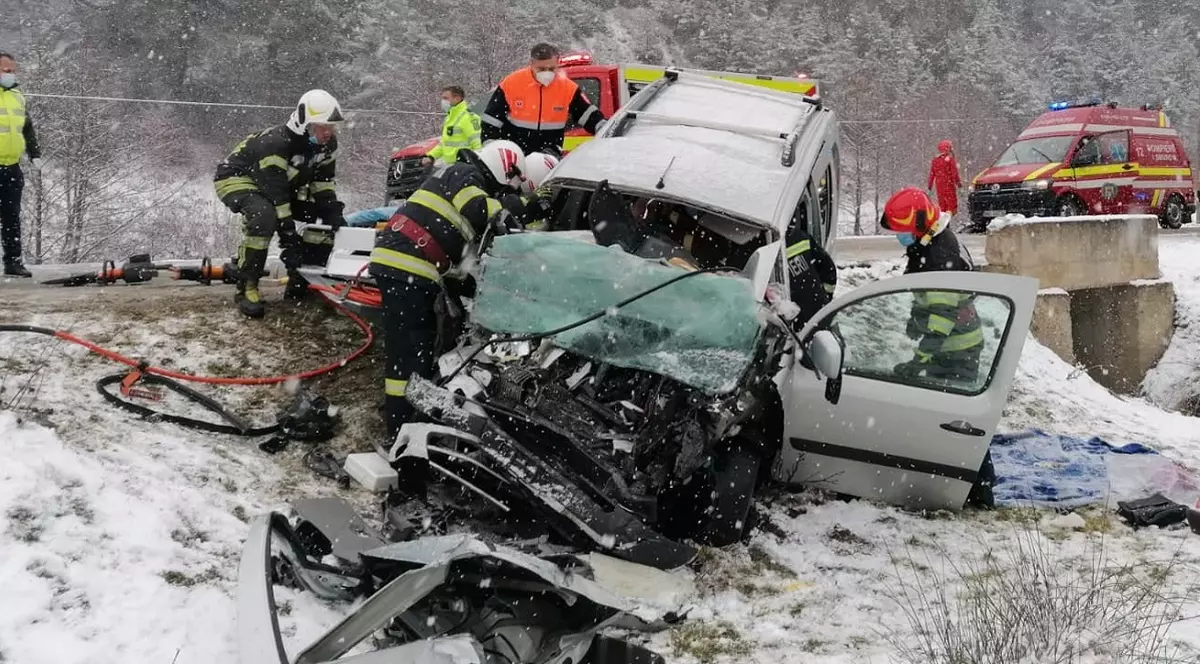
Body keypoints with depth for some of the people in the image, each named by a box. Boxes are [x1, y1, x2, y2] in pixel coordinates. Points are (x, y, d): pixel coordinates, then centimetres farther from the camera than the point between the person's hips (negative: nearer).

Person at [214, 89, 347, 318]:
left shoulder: (327, 145, -11)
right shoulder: (275, 144, -34)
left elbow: (323, 185, -2)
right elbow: (275, 195, -35)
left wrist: (335, 215, -17)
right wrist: (289, 236, -36)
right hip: (237, 179, -8)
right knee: (264, 217, -38)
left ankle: (300, 279, 7)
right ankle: (246, 287, -28)